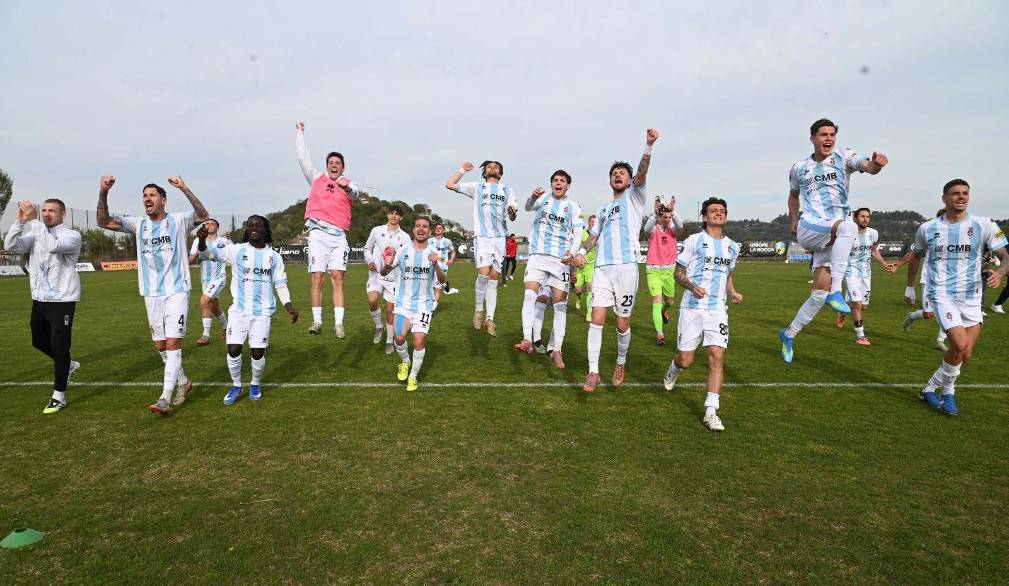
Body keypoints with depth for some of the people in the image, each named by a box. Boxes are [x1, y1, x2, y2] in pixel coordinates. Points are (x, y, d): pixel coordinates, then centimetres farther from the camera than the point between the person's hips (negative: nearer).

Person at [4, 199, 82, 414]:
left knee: (59, 346, -5)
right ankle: (68, 365, 44)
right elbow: (10, 247, -7)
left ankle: (59, 396, 4)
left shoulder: (72, 235, -8)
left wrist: (34, 221, -28)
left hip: (62, 301, -7)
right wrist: (20, 221, -17)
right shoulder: (36, 234, 8)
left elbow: (52, 246, -29)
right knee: (39, 342, 18)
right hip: (39, 299, 7)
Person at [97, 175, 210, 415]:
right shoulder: (138, 224, 7)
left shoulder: (178, 221, -4)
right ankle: (183, 381, 31)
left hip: (177, 291, -5)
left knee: (173, 343, -11)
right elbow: (103, 221, 1)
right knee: (160, 346, 11)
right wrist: (103, 193, -14)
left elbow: (203, 215, -19)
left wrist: (184, 188, -28)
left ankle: (165, 398, -9)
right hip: (152, 294, 5)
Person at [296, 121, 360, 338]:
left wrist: (347, 187, -34)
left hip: (338, 235, -1)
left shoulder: (348, 184, 12)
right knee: (317, 279, -3)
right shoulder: (317, 178, 16)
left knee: (338, 279, -6)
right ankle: (317, 321, 2)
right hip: (318, 233, 1)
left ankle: (338, 323, -7)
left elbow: (355, 193, -11)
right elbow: (303, 157, 19)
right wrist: (300, 133, 24)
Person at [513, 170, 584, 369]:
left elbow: (578, 233, 2)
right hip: (538, 255, 0)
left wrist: (572, 252, -18)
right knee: (530, 295, -19)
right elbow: (528, 207, -14)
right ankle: (527, 340, -24)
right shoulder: (542, 199, 7)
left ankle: (556, 350, 8)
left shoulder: (574, 207, 7)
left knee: (560, 305, 0)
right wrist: (533, 197, -37)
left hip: (561, 259, 1)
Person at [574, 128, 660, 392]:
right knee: (597, 318, -8)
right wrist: (581, 252, 2)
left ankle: (621, 363, 27)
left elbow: (641, 175, -9)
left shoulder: (634, 197, 10)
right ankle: (593, 372, -3)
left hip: (626, 266, -3)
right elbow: (594, 236, 24)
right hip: (602, 268, 3)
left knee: (622, 323, 2)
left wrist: (648, 146, -26)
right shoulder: (603, 209, 24)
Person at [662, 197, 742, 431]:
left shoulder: (732, 247, 14)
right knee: (686, 360, 0)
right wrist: (692, 287, -20)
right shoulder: (694, 241, -1)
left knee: (717, 356, -11)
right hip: (692, 307, -3)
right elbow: (678, 272, -1)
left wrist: (733, 293, 6)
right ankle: (674, 368, 39)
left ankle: (711, 411, -6)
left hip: (718, 309, 3)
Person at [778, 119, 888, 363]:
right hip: (809, 229, -1)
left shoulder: (843, 157, 3)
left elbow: (868, 167, -19)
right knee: (849, 226, -35)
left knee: (819, 294, 1)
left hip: (834, 236, 1)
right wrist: (794, 220, 19)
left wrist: (876, 164, -41)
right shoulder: (799, 168, 9)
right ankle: (836, 291, -36)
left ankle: (789, 334, 19)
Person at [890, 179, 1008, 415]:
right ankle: (948, 391, 6)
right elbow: (916, 256, 19)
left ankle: (931, 387, 23)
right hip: (942, 295, -2)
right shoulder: (927, 228, 2)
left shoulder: (984, 225, 0)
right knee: (960, 346, -19)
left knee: (965, 354, -1)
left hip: (971, 298, 2)